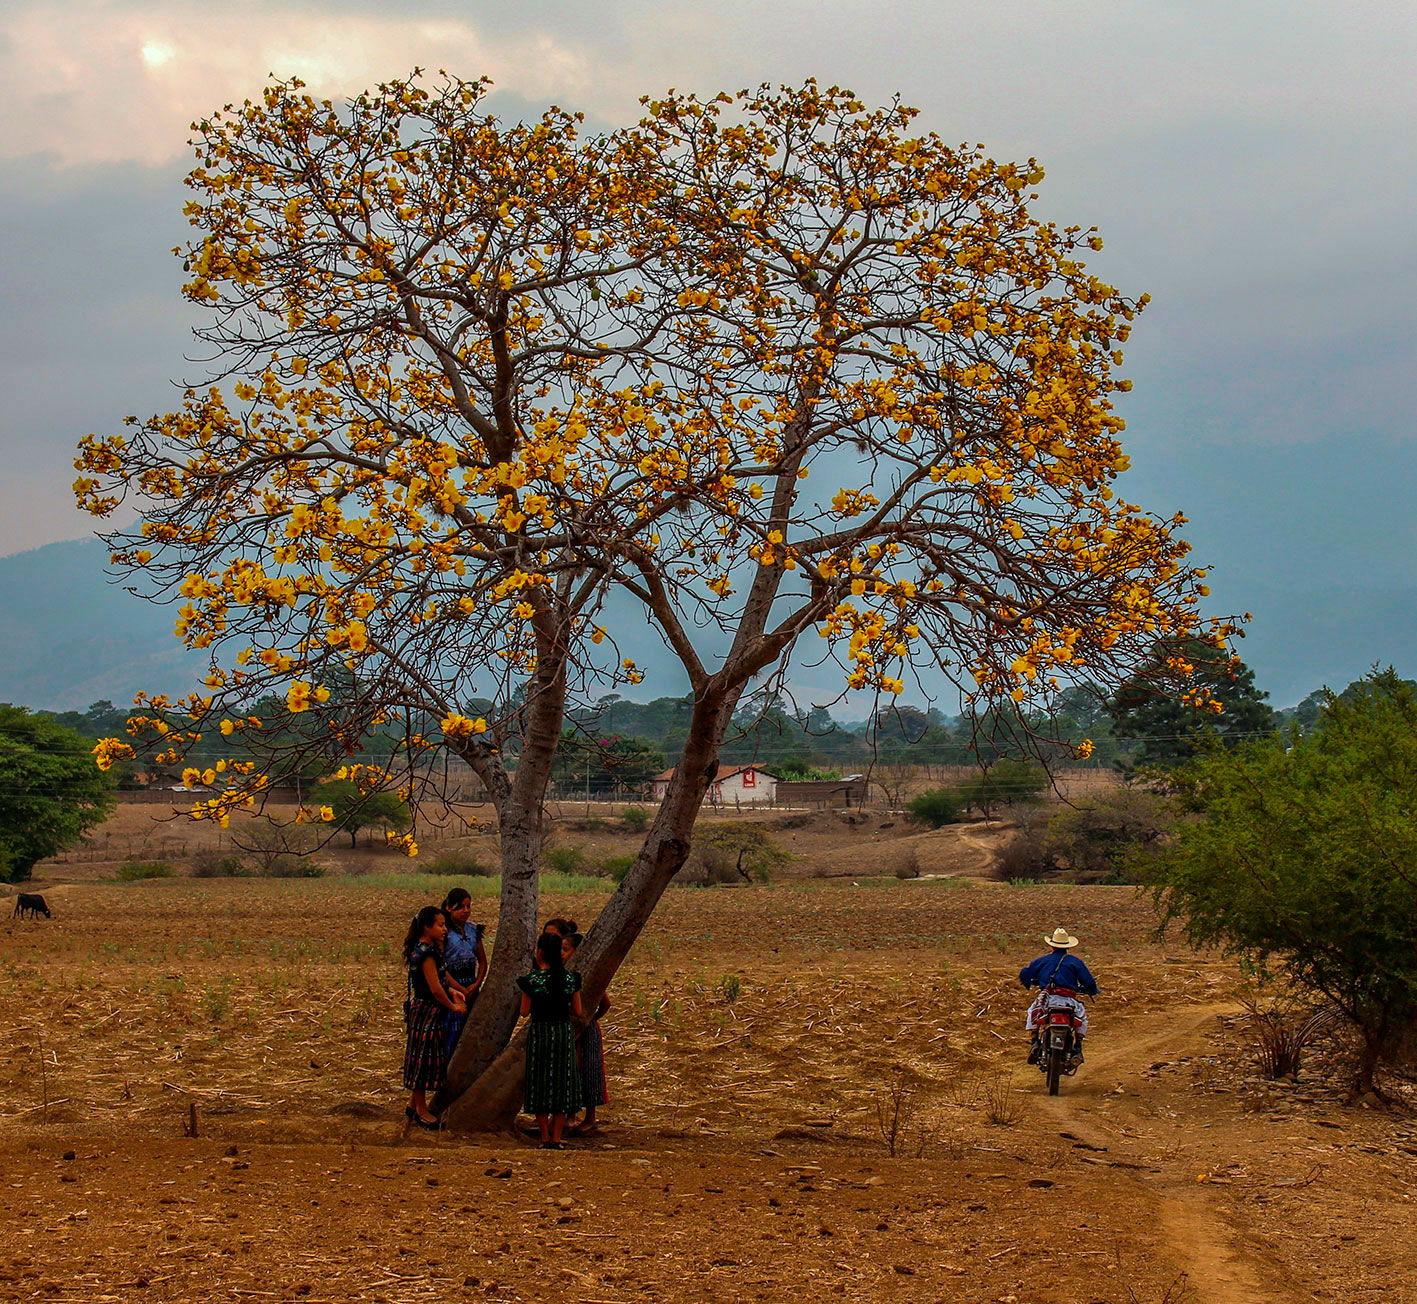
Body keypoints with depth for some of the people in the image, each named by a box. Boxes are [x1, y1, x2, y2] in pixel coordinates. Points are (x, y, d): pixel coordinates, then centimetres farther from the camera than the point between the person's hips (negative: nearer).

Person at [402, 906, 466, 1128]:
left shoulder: (428, 949, 9)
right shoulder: (426, 953, -21)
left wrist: (451, 991, 6)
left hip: (429, 1011, 10)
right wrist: (453, 1007, -8)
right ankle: (421, 1110, 10)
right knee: (424, 1058, 0)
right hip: (427, 1012, -10)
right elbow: (435, 989, -21)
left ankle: (413, 1105, 27)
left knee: (423, 1059, 17)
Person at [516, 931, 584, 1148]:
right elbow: (577, 1011, 2)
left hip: (539, 1032, -2)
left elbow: (524, 1012, -5)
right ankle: (556, 1137, 7)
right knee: (562, 1082, 9)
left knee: (540, 1082, 8)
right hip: (564, 1032, 2)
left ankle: (545, 1138, 8)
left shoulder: (532, 980, -10)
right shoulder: (570, 978, -2)